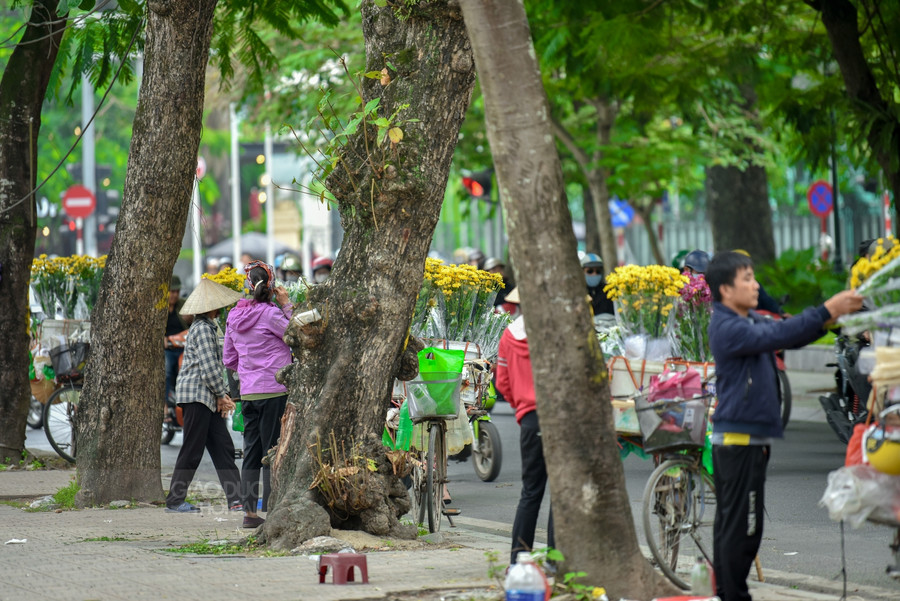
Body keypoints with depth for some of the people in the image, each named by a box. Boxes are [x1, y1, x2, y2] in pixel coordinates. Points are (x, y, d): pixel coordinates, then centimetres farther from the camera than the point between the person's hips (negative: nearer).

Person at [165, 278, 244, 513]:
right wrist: (221, 395, -7)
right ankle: (174, 500, 0)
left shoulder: (208, 327, 18)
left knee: (223, 447, 6)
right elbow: (208, 367, -19)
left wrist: (221, 396, 11)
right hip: (197, 394, -10)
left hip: (207, 398, 10)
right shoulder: (202, 329, -14)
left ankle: (235, 498, 4)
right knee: (192, 450, -5)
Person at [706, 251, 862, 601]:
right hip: (739, 438, -10)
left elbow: (789, 336, 12)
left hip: (746, 438, 10)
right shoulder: (727, 328, -16)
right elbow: (777, 336, -25)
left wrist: (830, 317, -3)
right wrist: (827, 311, -23)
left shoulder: (749, 321, 15)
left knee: (729, 523, 13)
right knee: (741, 525, -8)